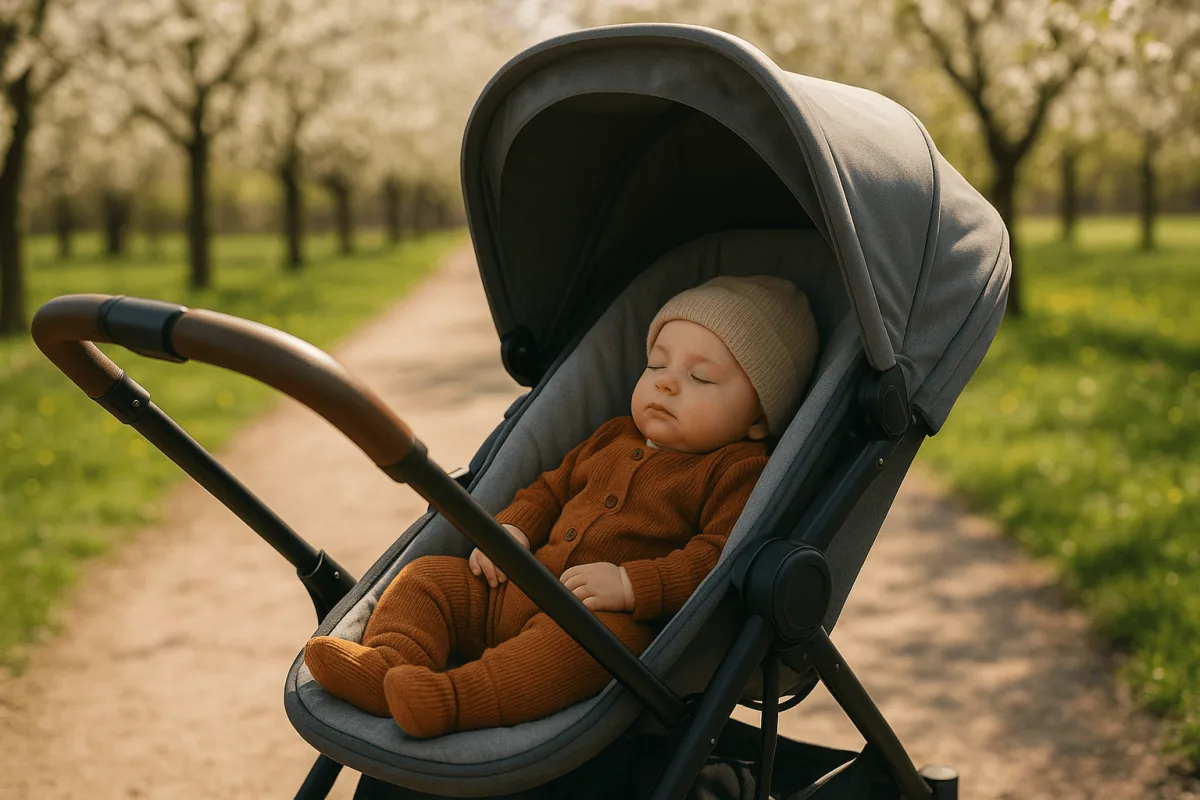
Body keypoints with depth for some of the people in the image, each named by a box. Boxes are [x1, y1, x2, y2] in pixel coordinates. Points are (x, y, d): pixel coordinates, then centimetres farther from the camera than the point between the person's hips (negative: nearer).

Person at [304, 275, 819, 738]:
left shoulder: (740, 472, -2)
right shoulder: (613, 439, 23)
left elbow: (721, 558, -15)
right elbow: (552, 488, 32)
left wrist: (631, 585, -25)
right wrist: (512, 529, 10)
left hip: (613, 616, -8)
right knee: (429, 577, 1)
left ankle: (450, 702, -57)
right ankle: (386, 666, -25)